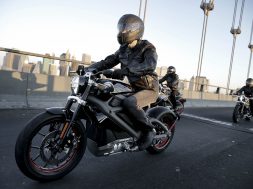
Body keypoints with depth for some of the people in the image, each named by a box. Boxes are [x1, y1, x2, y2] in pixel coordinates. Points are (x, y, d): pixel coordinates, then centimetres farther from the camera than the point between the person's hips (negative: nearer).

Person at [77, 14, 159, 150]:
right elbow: (108, 61, 6)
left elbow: (150, 65, -33)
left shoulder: (147, 48, -12)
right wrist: (89, 68, -11)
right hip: (134, 88, 8)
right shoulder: (123, 49, 9)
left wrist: (123, 71, -44)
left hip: (149, 88, -8)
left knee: (128, 103, -34)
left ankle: (148, 130, -12)